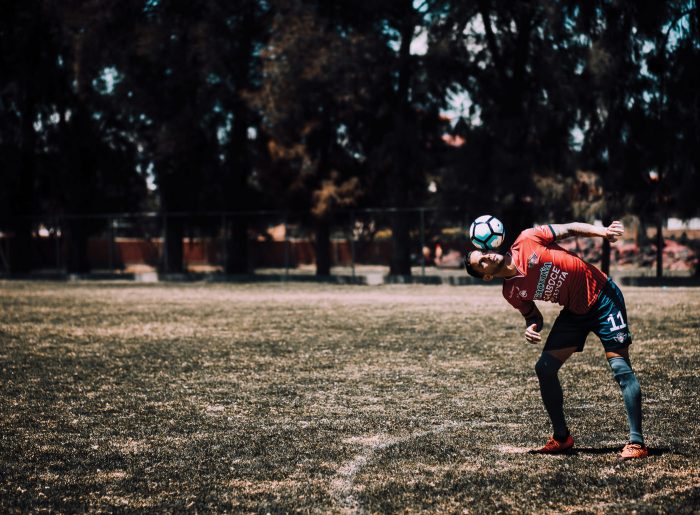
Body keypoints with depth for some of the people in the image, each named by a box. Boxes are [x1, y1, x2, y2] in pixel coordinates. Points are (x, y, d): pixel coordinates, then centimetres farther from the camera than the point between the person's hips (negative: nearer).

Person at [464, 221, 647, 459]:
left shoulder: (527, 241, -15)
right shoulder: (512, 293, -5)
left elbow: (569, 229, -7)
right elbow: (534, 317, 7)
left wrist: (602, 231, -21)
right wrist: (531, 328, -17)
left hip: (602, 295, -5)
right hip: (574, 312, 5)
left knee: (620, 367, -12)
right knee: (545, 368, -1)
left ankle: (636, 443, -10)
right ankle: (561, 437, 14)